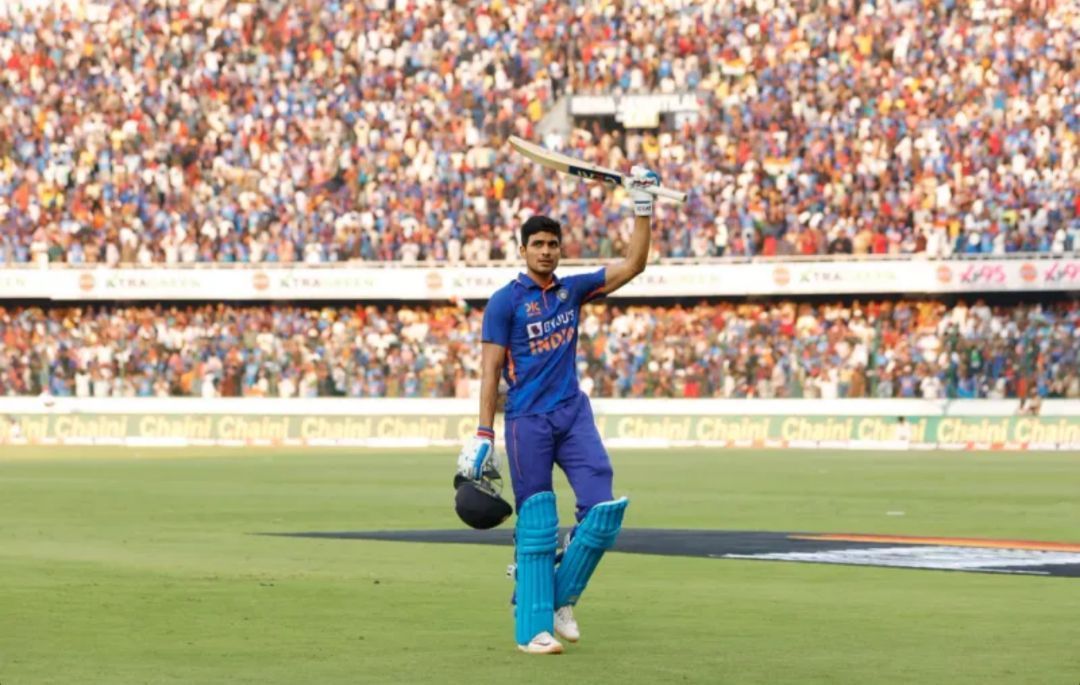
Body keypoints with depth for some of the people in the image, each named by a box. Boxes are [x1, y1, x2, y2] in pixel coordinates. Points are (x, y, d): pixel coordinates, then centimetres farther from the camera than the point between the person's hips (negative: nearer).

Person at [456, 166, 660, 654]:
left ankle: (561, 599, 10)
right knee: (535, 525, -4)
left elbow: (632, 266, 10)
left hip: (573, 412, 4)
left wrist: (643, 209, 2)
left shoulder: (572, 290, 11)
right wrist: (484, 435, -10)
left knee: (602, 510, -8)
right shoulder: (505, 302, -3)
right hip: (527, 421, -4)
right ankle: (532, 628, 0)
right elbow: (490, 370, -5)